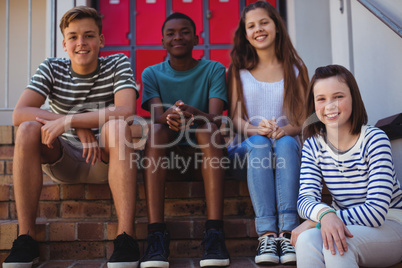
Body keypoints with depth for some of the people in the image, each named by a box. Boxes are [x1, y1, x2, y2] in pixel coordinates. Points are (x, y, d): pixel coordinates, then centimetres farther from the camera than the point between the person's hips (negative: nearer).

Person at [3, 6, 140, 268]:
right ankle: (26, 237, -20)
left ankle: (126, 238, -37)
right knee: (28, 129, -25)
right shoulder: (51, 68, 1)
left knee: (116, 126, -33)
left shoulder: (118, 64, -3)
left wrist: (69, 121, -30)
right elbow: (19, 113, -14)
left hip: (105, 161, -2)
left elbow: (125, 112, -23)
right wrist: (80, 127, -24)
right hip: (63, 162, 2)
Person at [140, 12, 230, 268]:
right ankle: (156, 232, -39)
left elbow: (215, 119, -13)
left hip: (202, 149, 0)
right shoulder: (152, 74, 6)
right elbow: (156, 116, -12)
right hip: (167, 148, 1)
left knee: (208, 129, -32)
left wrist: (194, 113, -38)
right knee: (156, 129, -31)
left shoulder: (214, 70, 3)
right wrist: (168, 117, -38)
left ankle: (215, 231, -40)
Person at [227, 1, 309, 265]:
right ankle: (266, 235, -42)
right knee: (258, 144, -34)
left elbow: (305, 117, 4)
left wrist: (286, 130, -19)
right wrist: (255, 129, -19)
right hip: (247, 147, 0)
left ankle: (287, 232, -42)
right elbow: (235, 116, 4)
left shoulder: (296, 69, 13)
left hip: (288, 144, 0)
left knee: (286, 143, -34)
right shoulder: (238, 70, 13)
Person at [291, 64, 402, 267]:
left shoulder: (374, 139, -16)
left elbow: (376, 211, -22)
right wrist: (324, 213, -37)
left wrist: (314, 221, -26)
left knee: (335, 243, -34)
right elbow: (306, 198, -12)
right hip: (343, 225, 4)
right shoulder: (313, 146, -2)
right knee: (307, 240, -30)